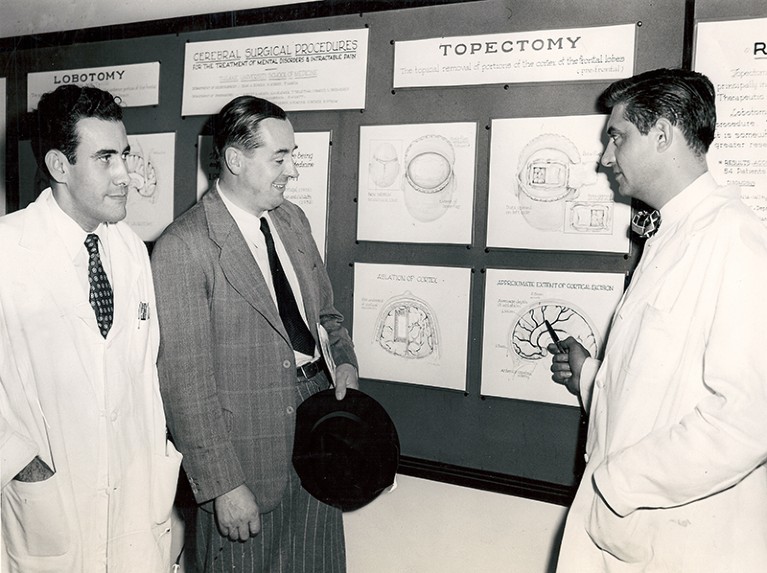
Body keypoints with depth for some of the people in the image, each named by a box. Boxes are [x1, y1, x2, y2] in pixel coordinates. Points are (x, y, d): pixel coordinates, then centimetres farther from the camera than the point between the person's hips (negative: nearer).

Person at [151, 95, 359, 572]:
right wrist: (223, 486, -17)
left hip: (315, 442, 7)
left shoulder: (294, 220, 6)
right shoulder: (182, 249, -17)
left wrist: (344, 359, -2)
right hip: (246, 459, -6)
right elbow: (186, 381, -18)